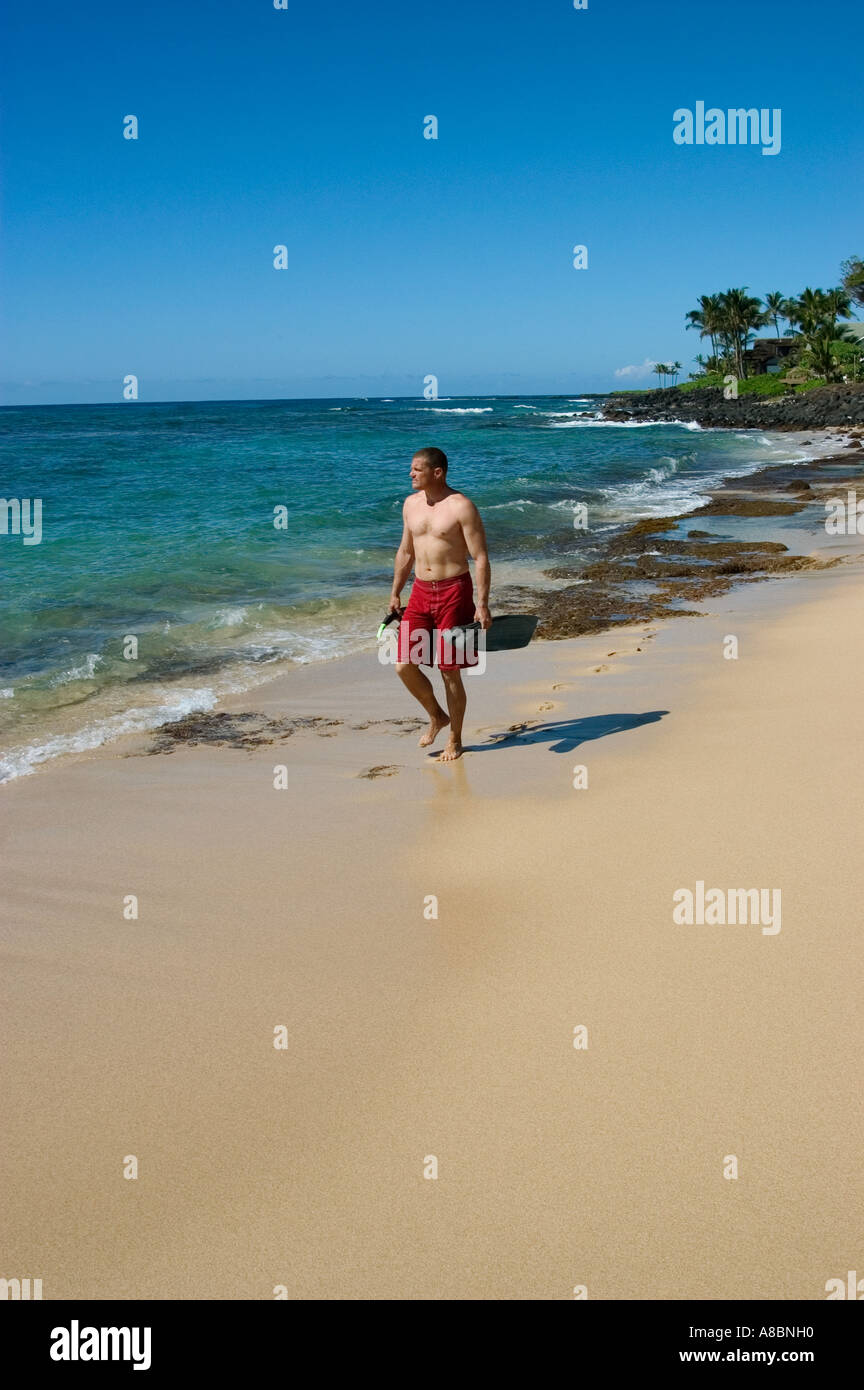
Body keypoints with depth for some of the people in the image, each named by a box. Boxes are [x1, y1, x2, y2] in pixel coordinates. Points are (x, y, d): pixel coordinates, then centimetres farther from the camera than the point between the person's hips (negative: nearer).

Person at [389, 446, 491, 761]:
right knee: (404, 666, -2)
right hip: (420, 592, 6)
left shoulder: (461, 507, -11)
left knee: (450, 672, 0)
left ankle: (455, 741, 18)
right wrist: (395, 594, 18)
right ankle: (436, 717, 24)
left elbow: (480, 558, -12)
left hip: (453, 591, -6)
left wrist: (482, 605, -18)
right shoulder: (411, 504, 9)